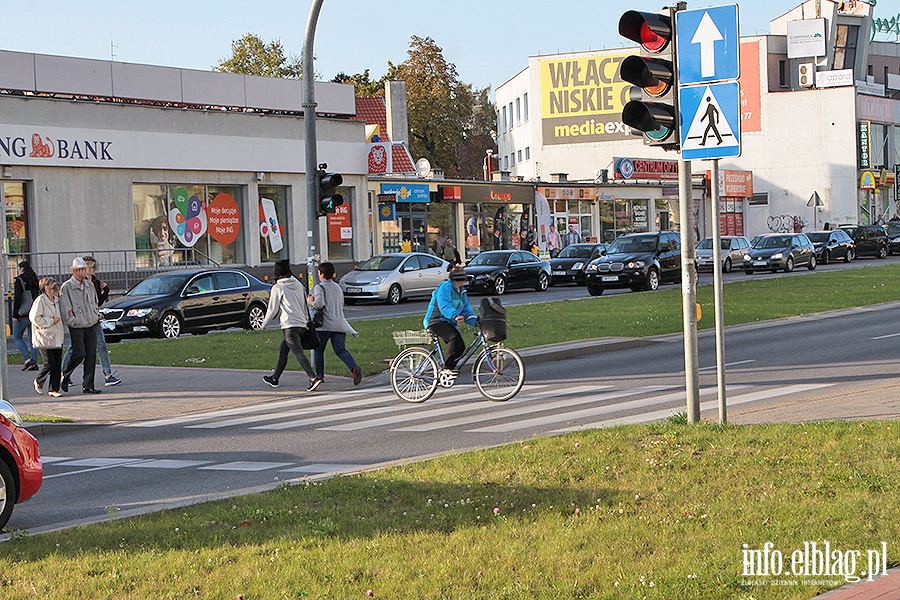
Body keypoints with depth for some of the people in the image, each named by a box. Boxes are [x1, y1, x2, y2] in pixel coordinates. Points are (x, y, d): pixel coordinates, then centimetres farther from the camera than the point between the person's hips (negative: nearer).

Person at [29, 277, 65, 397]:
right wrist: (52, 321, -14)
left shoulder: (57, 300, 14)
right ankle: (38, 381, 18)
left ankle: (54, 389, 7)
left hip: (57, 337, 7)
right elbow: (35, 318, -13)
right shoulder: (40, 301, -9)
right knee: (50, 363, -8)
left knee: (57, 363, 2)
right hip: (45, 337, -7)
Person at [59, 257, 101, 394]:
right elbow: (64, 308, -9)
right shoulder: (67, 287, -7)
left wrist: (97, 315, 14)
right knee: (79, 354, -11)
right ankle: (65, 376, 13)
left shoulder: (90, 285, 13)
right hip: (76, 327, -6)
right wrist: (72, 320, -13)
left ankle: (88, 385, 4)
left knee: (91, 355, 0)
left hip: (91, 326, 6)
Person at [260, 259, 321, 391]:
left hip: (289, 324, -8)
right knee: (283, 350, 20)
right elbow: (305, 305, 17)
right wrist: (306, 321, 26)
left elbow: (273, 309, -2)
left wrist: (264, 323, 12)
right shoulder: (298, 285, 13)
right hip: (301, 323, 8)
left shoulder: (277, 288, -5)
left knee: (299, 353, -14)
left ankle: (313, 378, -27)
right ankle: (275, 378, 30)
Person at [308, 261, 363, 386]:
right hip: (339, 323, 5)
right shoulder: (338, 288, 19)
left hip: (325, 324, -5)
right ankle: (354, 367, -24)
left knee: (318, 350, 12)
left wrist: (311, 302, -1)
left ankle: (319, 375, 10)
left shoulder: (320, 287, -5)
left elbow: (319, 303, -20)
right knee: (341, 350, 1)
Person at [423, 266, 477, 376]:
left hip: (449, 323, 9)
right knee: (455, 337, -32)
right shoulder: (445, 287, -11)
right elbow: (444, 306, -26)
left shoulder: (461, 292, 17)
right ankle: (446, 367, -27)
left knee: (460, 346, -8)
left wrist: (476, 320, -5)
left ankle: (445, 369, 2)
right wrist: (455, 316, -43)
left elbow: (466, 310, 13)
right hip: (436, 321, -9)